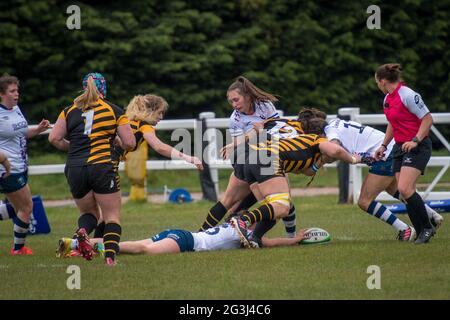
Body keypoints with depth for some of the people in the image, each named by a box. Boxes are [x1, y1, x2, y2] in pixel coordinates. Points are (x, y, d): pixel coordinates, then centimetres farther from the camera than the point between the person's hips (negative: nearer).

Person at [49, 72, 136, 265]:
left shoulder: (69, 111, 10)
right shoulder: (114, 111, 5)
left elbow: (54, 139, 3)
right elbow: (130, 143, 1)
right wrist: (116, 142, 23)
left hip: (74, 169, 3)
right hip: (102, 167, -3)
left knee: (89, 213, 21)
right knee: (112, 216, 6)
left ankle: (82, 231, -13)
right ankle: (110, 257, -14)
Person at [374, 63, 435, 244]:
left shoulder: (407, 95, -16)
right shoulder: (387, 99, 11)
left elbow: (427, 119, -16)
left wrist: (415, 140, -23)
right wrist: (383, 146, 22)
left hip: (417, 147, -9)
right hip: (400, 148, 9)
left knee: (405, 189, -21)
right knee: (405, 192, 0)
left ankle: (427, 228, -9)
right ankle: (421, 232, 4)